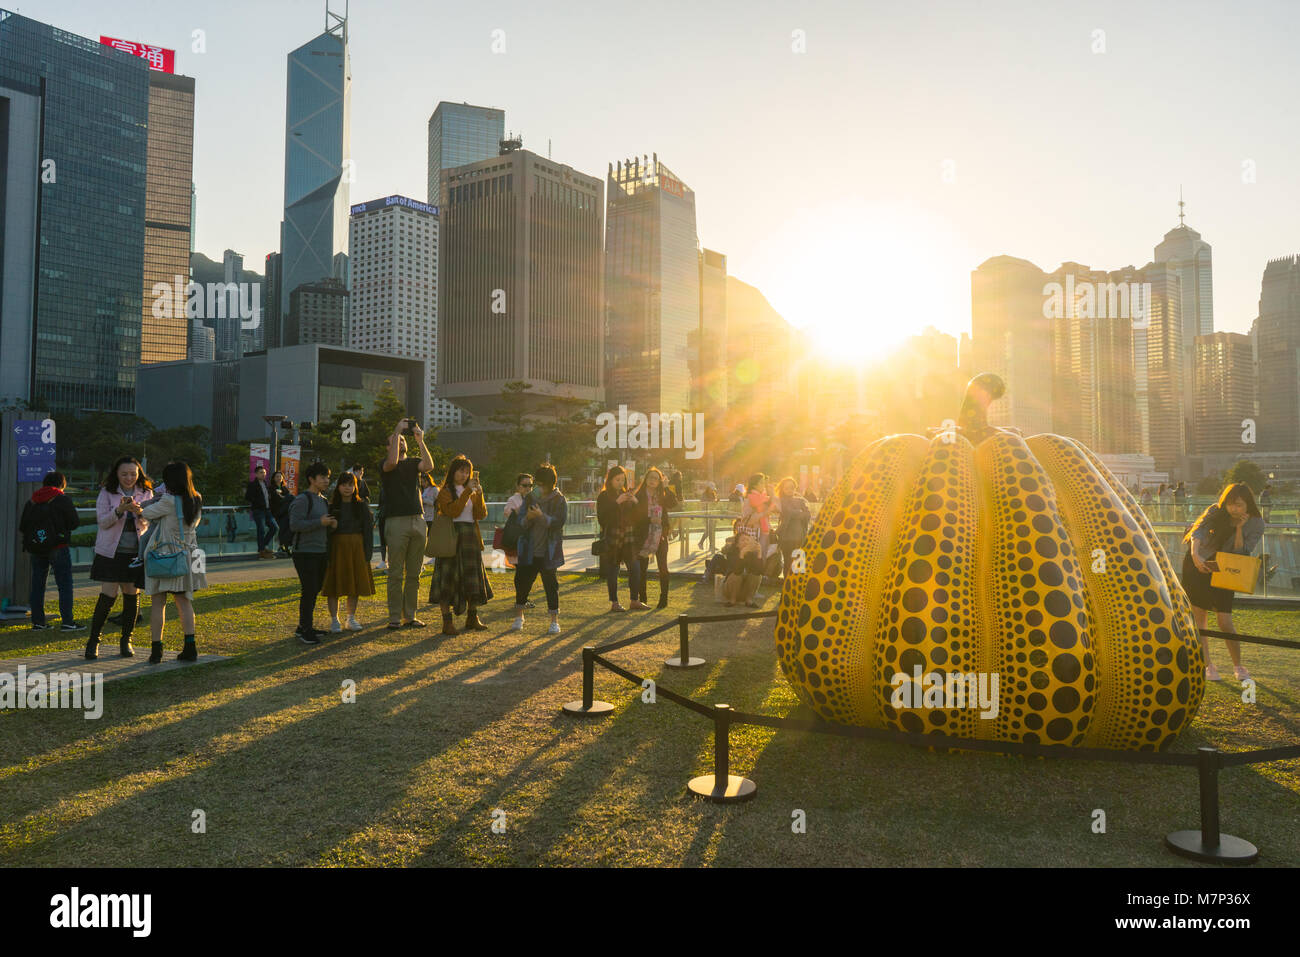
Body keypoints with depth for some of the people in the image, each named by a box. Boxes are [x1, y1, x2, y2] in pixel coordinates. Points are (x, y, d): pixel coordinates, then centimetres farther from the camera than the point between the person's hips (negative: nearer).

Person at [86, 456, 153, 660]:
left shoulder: (145, 493, 6)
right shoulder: (107, 492, -1)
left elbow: (147, 522, 1)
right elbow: (103, 521, -7)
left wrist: (139, 512, -21)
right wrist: (120, 510, -25)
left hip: (136, 551, 2)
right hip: (111, 551, -2)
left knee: (132, 596, 4)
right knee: (108, 595, -7)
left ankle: (126, 641, 16)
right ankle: (93, 641, 8)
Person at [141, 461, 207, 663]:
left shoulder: (169, 501, -18)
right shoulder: (196, 500, 0)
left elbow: (147, 513, -6)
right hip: (185, 555, 6)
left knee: (157, 603, 4)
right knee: (184, 601, 11)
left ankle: (157, 649, 6)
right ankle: (190, 648, 8)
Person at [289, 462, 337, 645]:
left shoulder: (323, 500, 16)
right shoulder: (302, 499, -10)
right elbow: (294, 525, -19)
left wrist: (332, 524, 4)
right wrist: (320, 522, -22)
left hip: (320, 552, 8)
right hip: (305, 552, -8)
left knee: (315, 590, 10)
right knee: (309, 590, -11)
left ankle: (303, 627, 20)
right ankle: (306, 630, -5)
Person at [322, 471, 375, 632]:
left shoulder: (362, 505, 3)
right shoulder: (331, 506, 0)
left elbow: (368, 529, 3)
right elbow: (326, 531, -2)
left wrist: (367, 553, -3)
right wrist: (327, 555, -10)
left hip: (356, 549, 2)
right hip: (336, 548, -1)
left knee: (355, 583, 8)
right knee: (334, 584, 1)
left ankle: (351, 618, 21)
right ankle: (334, 620, 13)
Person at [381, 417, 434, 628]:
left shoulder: (413, 463, 14)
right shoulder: (387, 465, 5)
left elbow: (429, 465, -7)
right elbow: (393, 461, -20)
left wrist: (420, 441, -12)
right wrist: (397, 431, -14)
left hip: (418, 521, 4)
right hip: (397, 522, -4)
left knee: (414, 573, 7)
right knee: (396, 573, -2)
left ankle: (409, 616, 14)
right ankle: (395, 617, 4)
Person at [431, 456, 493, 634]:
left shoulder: (471, 492, 16)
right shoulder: (445, 491, -1)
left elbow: (481, 515, 3)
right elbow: (453, 511, -19)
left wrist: (479, 495, -10)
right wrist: (467, 492, -20)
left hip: (471, 538, 6)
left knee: (473, 578, 8)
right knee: (449, 579, -6)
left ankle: (472, 618, 18)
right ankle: (447, 621, -4)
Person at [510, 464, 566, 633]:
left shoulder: (560, 500, -2)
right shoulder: (530, 498, 8)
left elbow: (559, 523, -12)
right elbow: (520, 521, 5)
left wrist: (541, 516, -25)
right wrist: (527, 518, -17)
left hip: (548, 551, -3)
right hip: (529, 551, 4)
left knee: (550, 584, 1)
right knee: (522, 581, 7)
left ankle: (555, 621, 11)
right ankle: (519, 617, 26)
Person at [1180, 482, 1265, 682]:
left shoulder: (1256, 524, -7)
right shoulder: (1215, 512, -11)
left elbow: (1240, 555, -11)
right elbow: (1198, 532, -27)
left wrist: (1239, 529, -21)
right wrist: (1195, 555, -45)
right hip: (1197, 567, 0)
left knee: (1226, 623, -7)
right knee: (1198, 619, 0)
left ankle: (1238, 666, 12)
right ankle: (1207, 665, 11)